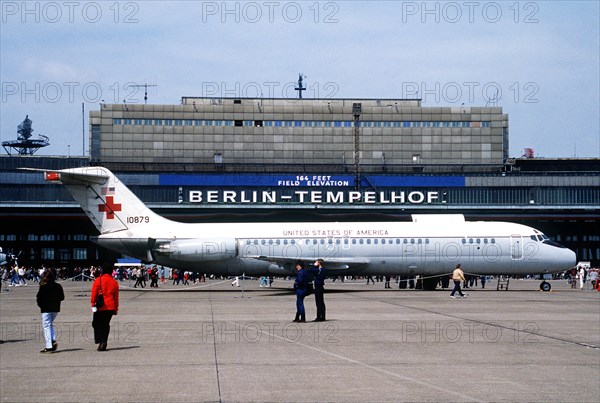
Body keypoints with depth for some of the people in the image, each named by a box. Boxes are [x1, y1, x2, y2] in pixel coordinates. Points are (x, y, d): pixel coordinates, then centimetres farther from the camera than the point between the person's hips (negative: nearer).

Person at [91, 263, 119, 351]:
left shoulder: (98, 280, -3)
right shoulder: (114, 282, 5)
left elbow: (94, 293, -8)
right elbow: (116, 296, 9)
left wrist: (93, 304, -5)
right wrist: (116, 309, 15)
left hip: (100, 307, -3)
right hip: (110, 307, 3)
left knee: (96, 324, 6)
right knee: (106, 325, 11)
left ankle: (101, 341, -12)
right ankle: (104, 343, 8)